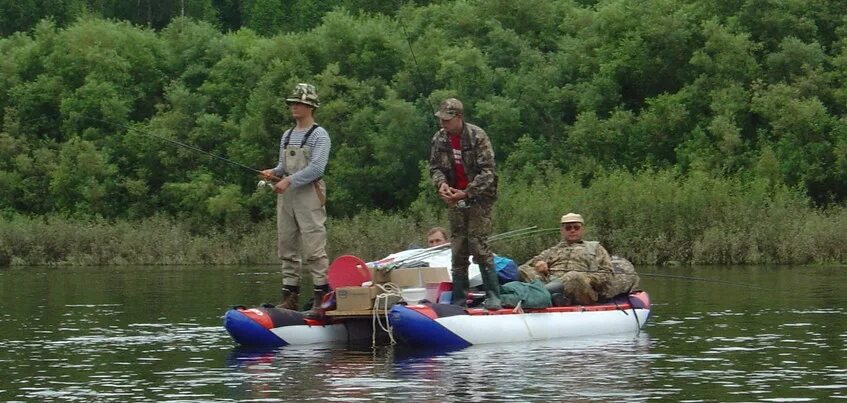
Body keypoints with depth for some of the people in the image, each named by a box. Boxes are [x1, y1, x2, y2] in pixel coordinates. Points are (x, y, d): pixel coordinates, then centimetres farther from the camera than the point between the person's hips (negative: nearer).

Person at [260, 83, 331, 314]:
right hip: (286, 197, 8)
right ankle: (290, 296, 11)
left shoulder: (319, 135, -4)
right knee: (287, 249, 7)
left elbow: (317, 168, -15)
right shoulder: (287, 136, 19)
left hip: (309, 195, -8)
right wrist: (273, 172, 3)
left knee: (313, 248, -11)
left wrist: (290, 180, -19)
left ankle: (323, 295, -11)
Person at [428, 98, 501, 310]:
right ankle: (459, 300, 11)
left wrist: (467, 193, -21)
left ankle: (493, 296, -7)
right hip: (455, 200, 5)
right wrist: (441, 183, -11)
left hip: (478, 198, -5)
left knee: (479, 245, -12)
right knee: (458, 250, 6)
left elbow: (487, 171, -15)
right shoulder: (439, 139, 2)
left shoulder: (477, 137, -14)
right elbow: (435, 167, 11)